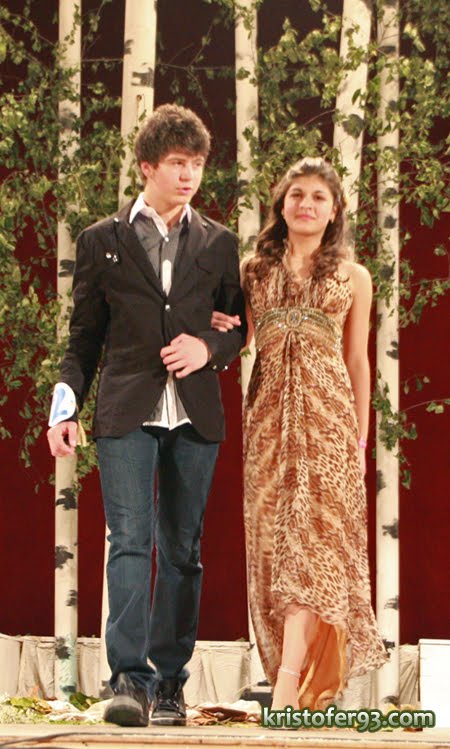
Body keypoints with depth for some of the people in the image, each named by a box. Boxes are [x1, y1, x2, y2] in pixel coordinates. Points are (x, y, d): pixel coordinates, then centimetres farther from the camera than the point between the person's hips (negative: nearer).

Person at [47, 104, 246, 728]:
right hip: (126, 412, -2)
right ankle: (129, 679, -18)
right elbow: (84, 337, 10)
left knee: (182, 551, 3)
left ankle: (169, 684, 7)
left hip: (195, 415, 2)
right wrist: (66, 404, -2)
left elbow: (246, 326, 17)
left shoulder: (218, 244, 12)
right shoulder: (103, 241, 8)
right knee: (131, 541, -14)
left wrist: (209, 348, -4)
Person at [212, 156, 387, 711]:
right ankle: (296, 667, 10)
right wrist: (216, 327, -7)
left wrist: (360, 437, 10)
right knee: (273, 532, 0)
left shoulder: (352, 278, 10)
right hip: (268, 413, 2)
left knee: (313, 531, -13)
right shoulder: (254, 270, 12)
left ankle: (292, 676, -23)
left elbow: (357, 361, 12)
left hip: (327, 413, -2)